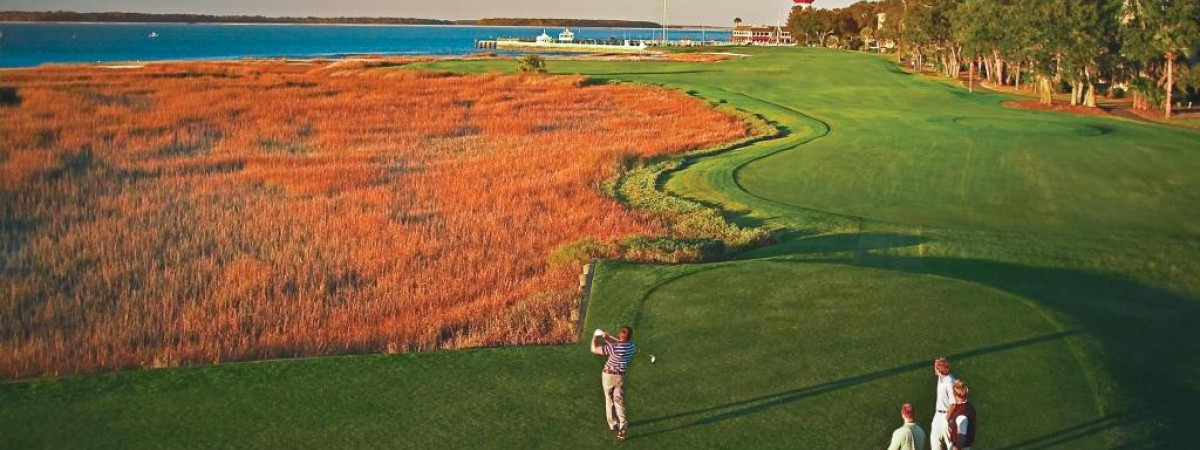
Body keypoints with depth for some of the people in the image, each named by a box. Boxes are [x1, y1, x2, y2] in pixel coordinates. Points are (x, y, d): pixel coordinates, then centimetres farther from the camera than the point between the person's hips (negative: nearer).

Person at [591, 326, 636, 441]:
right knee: (619, 401, 9)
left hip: (609, 375, -4)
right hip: (621, 376, 4)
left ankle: (613, 424, 26)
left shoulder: (614, 348, -27)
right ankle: (623, 425, -7)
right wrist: (605, 335, 0)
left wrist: (595, 337, -6)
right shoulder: (631, 345, -9)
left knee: (609, 399, 16)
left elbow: (594, 349, -20)